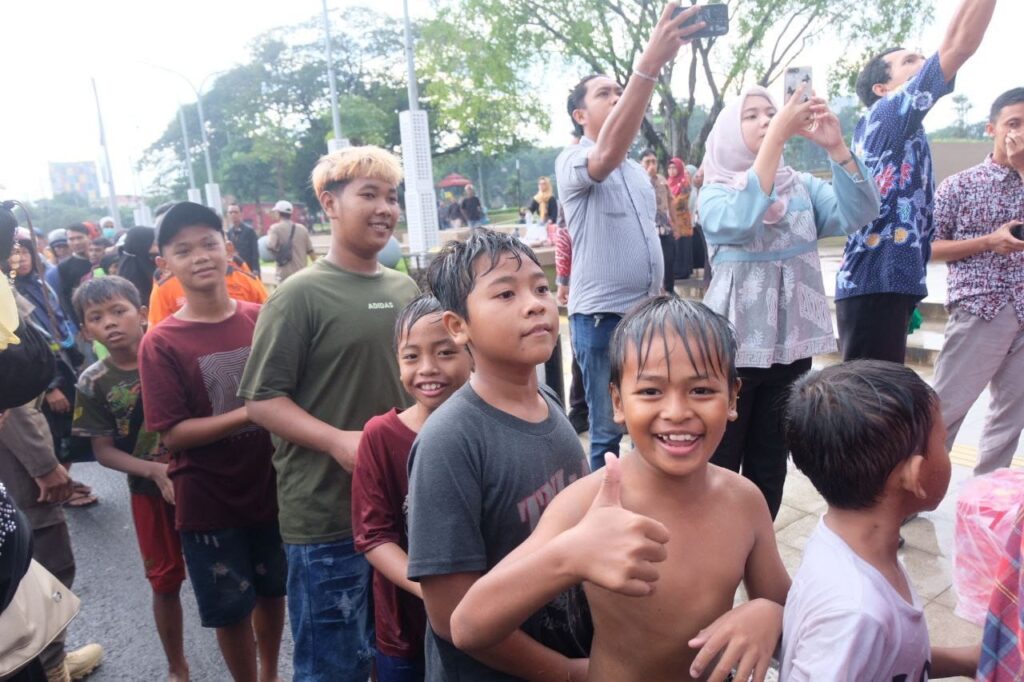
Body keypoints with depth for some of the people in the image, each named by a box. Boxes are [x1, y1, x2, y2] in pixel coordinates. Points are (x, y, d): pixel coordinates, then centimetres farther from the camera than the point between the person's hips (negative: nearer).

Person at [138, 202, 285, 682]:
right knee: (231, 609, 13)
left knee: (272, 591, 20)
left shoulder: (263, 319, -4)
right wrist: (251, 413, -24)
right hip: (208, 501, -3)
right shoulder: (161, 343, -13)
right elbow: (173, 434, -16)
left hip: (270, 487, 3)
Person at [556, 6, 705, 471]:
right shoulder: (572, 161, -8)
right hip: (602, 318, -7)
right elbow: (608, 154, -33)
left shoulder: (637, 170, 16)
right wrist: (649, 65, -42)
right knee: (611, 434, 1)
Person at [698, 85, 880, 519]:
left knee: (769, 466, 14)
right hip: (733, 346, -4)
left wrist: (836, 146, -20)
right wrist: (777, 135, -28)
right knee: (720, 466, 1)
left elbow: (859, 214, -9)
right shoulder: (715, 192, -4)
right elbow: (739, 221, -26)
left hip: (791, 344, 4)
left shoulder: (803, 186, 7)